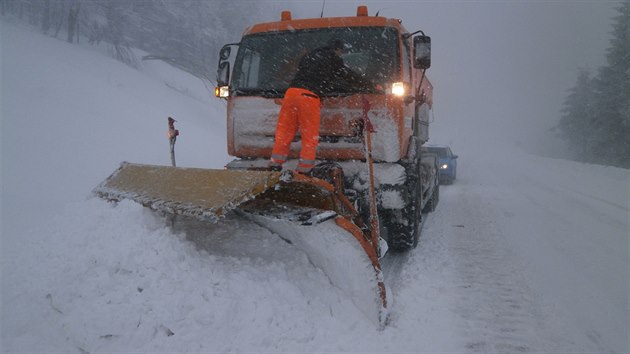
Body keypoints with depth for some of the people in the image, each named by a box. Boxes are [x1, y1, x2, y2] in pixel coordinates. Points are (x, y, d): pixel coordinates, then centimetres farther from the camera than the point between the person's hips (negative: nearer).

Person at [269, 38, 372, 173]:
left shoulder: (308, 56, 29)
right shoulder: (333, 59, 12)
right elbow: (348, 75, 18)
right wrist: (370, 85, 31)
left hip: (292, 91, 6)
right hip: (309, 96, -5)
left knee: (284, 131, 8)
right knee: (310, 135, 1)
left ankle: (275, 163, 6)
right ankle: (305, 168, -1)